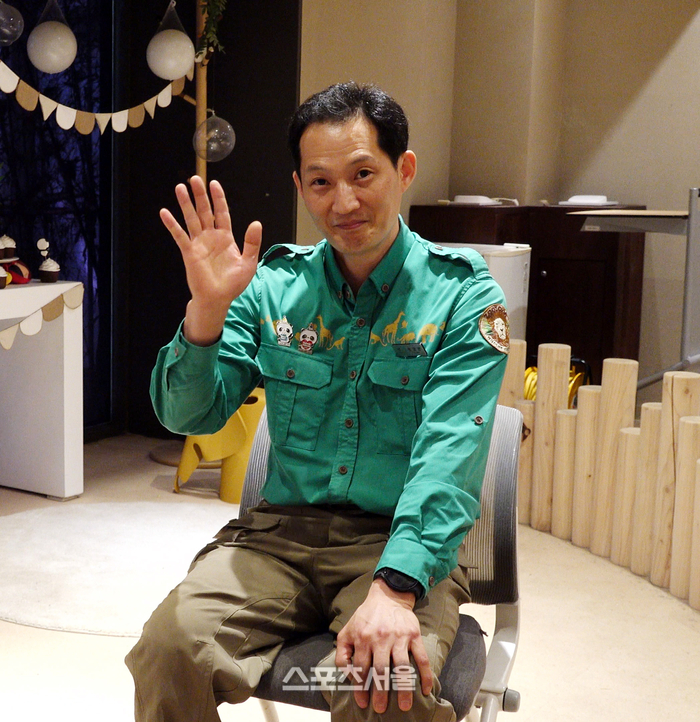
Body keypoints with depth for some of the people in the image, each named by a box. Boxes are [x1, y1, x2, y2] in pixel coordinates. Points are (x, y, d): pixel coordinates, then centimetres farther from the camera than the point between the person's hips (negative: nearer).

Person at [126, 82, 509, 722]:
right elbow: (189, 416, 3)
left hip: (403, 543, -2)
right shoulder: (273, 286, 6)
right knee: (170, 646, -23)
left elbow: (449, 456, -16)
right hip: (281, 528, 3)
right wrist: (207, 310, -15)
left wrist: (394, 589, -30)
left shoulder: (461, 294, -3)